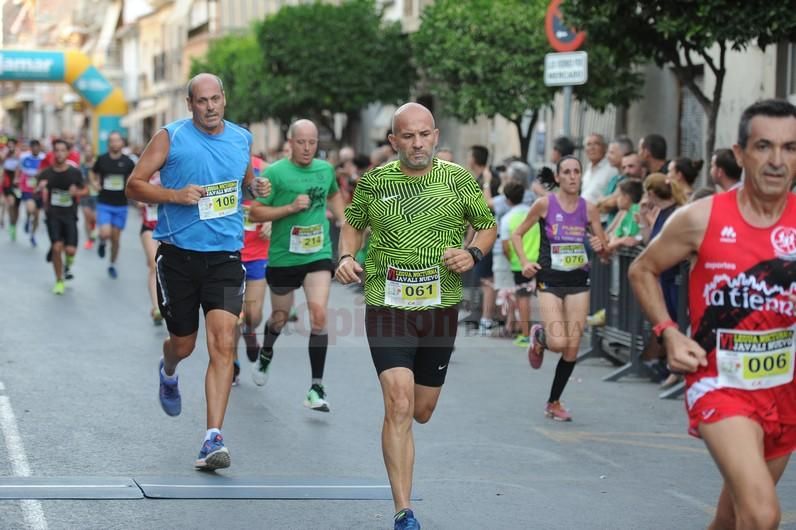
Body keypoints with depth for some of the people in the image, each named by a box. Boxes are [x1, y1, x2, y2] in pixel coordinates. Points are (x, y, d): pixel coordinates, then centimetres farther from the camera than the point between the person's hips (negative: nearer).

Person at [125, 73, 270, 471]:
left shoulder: (242, 139, 9)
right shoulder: (171, 137, -2)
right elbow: (134, 185, -3)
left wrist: (257, 187, 5)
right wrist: (176, 195, -18)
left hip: (225, 256, 1)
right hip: (179, 255, -1)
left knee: (223, 344, -13)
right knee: (183, 344, 10)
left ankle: (213, 439, -13)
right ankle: (168, 373, 50)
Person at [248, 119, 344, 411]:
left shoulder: (326, 169, 5)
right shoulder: (275, 173, -10)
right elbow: (255, 213, -11)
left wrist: (343, 221, 15)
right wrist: (290, 207, -20)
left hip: (318, 255, 2)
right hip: (283, 257, -2)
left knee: (319, 314, -16)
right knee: (280, 317, 15)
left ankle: (316, 388, -12)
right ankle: (265, 355, 50)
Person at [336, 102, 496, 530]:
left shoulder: (458, 180, 0)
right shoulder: (374, 181, 0)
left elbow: (488, 225, 11)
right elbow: (353, 224, 16)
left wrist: (473, 253, -9)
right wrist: (346, 256, -3)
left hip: (441, 307, 2)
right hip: (387, 306, -2)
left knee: (422, 412, 13)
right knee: (399, 406, -16)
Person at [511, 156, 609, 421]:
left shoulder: (589, 208, 2)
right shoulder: (544, 204, -5)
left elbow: (604, 251, 8)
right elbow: (517, 234, 4)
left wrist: (600, 247, -15)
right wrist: (525, 262, -11)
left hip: (579, 282, 3)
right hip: (550, 281, -3)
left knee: (573, 348, 1)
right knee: (558, 342, -18)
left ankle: (554, 403, 18)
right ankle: (538, 336, 20)